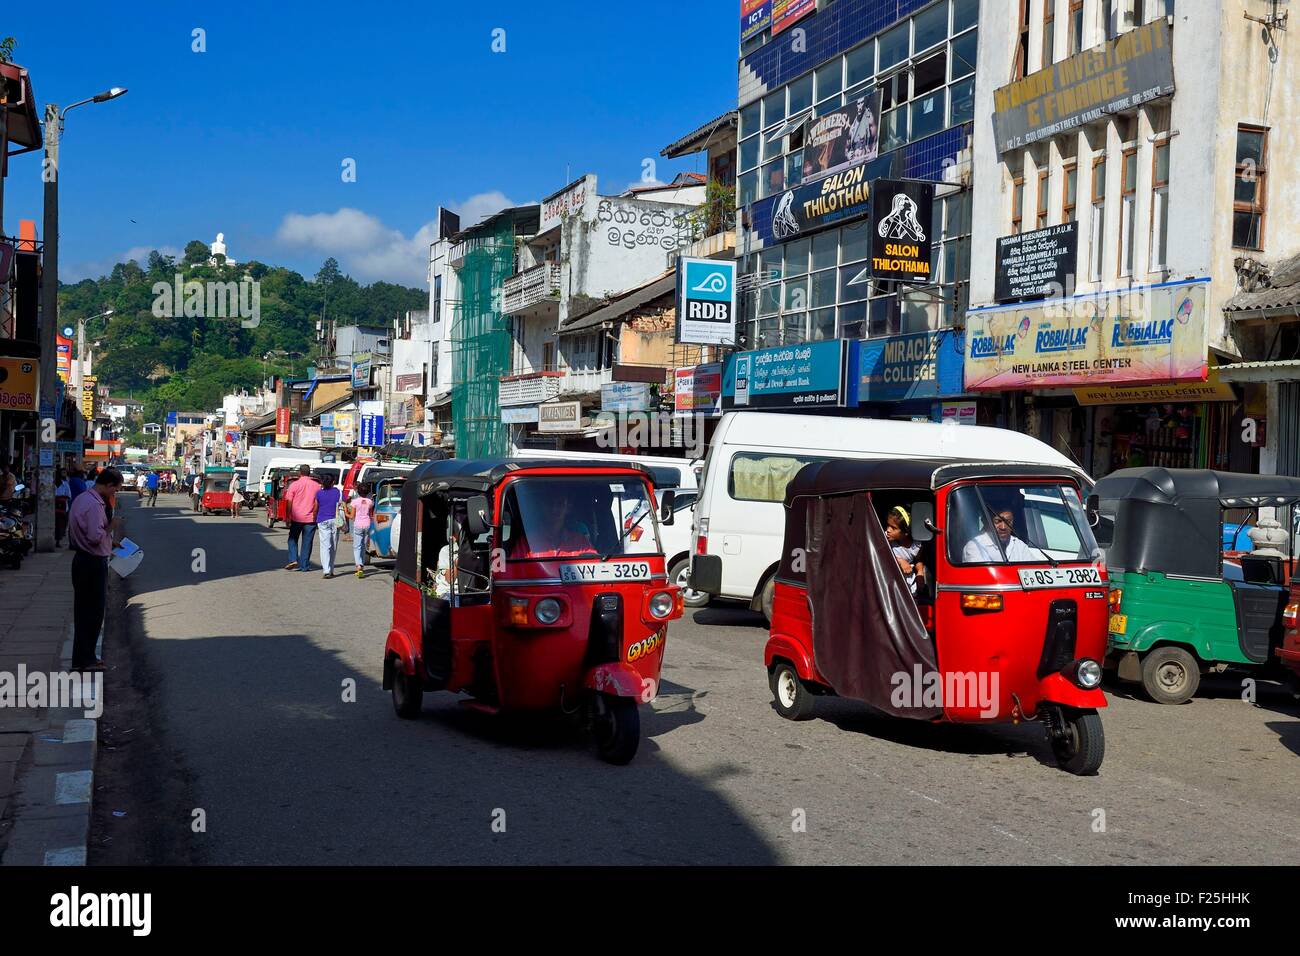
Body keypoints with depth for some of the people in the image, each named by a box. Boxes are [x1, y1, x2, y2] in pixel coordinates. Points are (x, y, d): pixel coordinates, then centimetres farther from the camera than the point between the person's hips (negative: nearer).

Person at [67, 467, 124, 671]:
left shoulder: (82, 499, 12)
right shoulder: (95, 505, -21)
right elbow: (95, 537, -26)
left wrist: (110, 540, 21)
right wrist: (112, 526, -12)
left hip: (82, 560, 10)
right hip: (93, 564, -10)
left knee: (83, 609, 15)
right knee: (94, 610, -1)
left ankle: (82, 657, 24)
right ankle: (86, 659, 5)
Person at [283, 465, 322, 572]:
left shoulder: (294, 485, -3)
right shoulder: (316, 485, 1)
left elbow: (289, 502, -5)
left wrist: (288, 517, -1)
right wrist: (315, 516, 8)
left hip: (296, 518, -1)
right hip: (310, 518, 1)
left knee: (293, 539, 15)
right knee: (307, 542, 6)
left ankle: (293, 560, -1)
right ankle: (304, 565, 7)